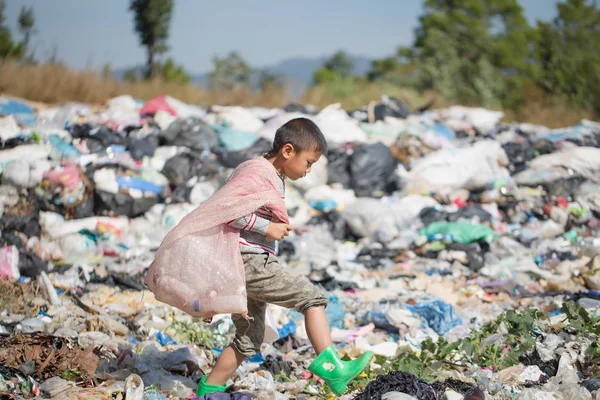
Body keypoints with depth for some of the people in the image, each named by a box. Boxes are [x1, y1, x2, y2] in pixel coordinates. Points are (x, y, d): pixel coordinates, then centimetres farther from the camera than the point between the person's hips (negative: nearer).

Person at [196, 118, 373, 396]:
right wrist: (267, 227, -20)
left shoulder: (276, 178, 19)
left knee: (249, 341, 15)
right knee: (312, 297, -13)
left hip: (251, 267, 11)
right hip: (251, 263, -11)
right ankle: (328, 364, -20)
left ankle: (209, 389, 20)